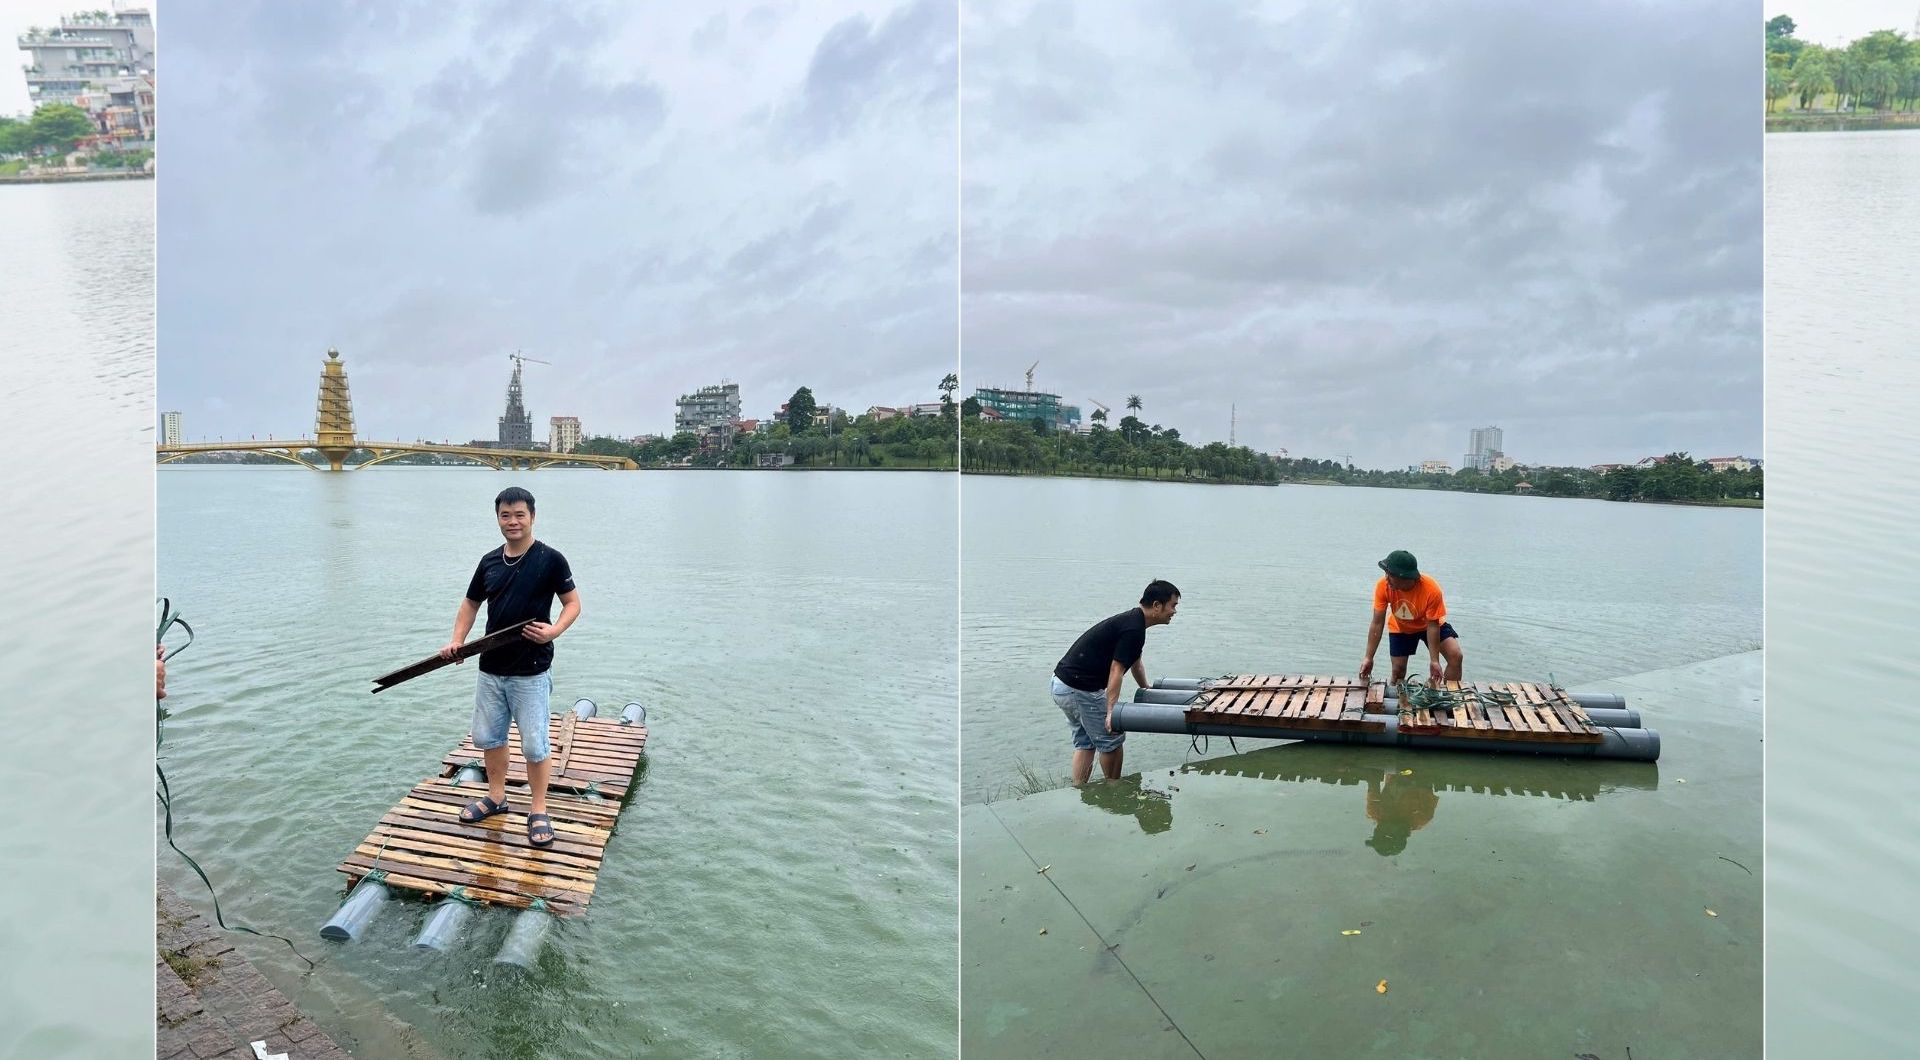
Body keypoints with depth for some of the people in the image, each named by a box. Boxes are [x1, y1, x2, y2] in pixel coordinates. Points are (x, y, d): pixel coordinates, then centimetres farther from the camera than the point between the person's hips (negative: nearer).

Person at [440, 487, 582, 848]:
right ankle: (496, 797, 36)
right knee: (487, 736, 17)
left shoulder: (550, 559, -10)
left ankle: (538, 811, 14)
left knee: (534, 744, -1)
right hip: (491, 669, 6)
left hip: (531, 672, -6)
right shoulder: (489, 561, 6)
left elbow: (573, 603, -5)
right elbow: (470, 604, 18)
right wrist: (457, 640, 2)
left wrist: (554, 631, -23)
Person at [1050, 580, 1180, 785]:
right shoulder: (1133, 629, -17)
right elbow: (1115, 671, -22)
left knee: (1085, 742, 17)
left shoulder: (1132, 620, 14)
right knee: (1112, 741, 6)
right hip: (1081, 689, -10)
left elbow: (1135, 664, 30)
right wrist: (1111, 712, -26)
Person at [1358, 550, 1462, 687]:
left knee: (1455, 656, -17)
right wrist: (1369, 658, -29)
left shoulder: (1431, 589, -37)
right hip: (1400, 628, 1)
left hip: (1429, 624, -1)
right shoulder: (1383, 586, -31)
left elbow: (1432, 626, -28)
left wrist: (1434, 661, -31)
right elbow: (1377, 624, -26)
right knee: (1398, 669, 0)